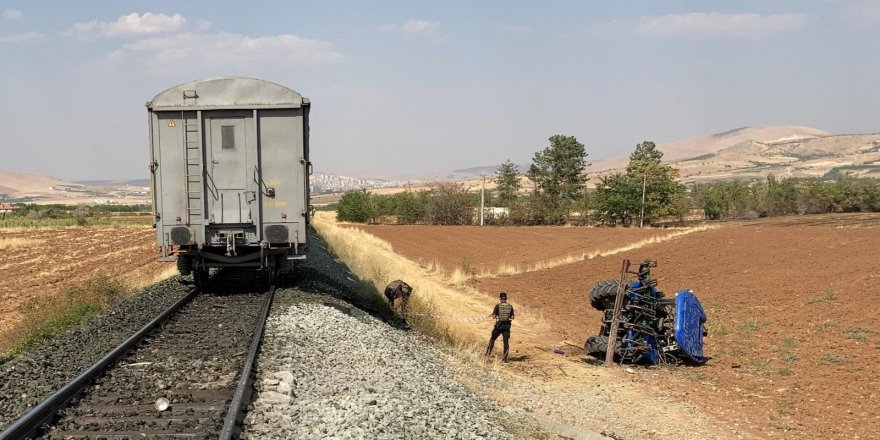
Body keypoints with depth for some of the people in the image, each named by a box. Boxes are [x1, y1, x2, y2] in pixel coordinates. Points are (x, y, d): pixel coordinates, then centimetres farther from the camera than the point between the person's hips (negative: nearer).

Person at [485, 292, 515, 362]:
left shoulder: (498, 306, -8)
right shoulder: (510, 307, 2)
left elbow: (494, 316, -9)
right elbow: (512, 317, 4)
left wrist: (491, 315, 12)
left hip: (499, 325, -2)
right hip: (507, 325, 2)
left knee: (492, 339, 15)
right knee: (506, 342, 5)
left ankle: (488, 354, 18)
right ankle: (505, 358, 3)